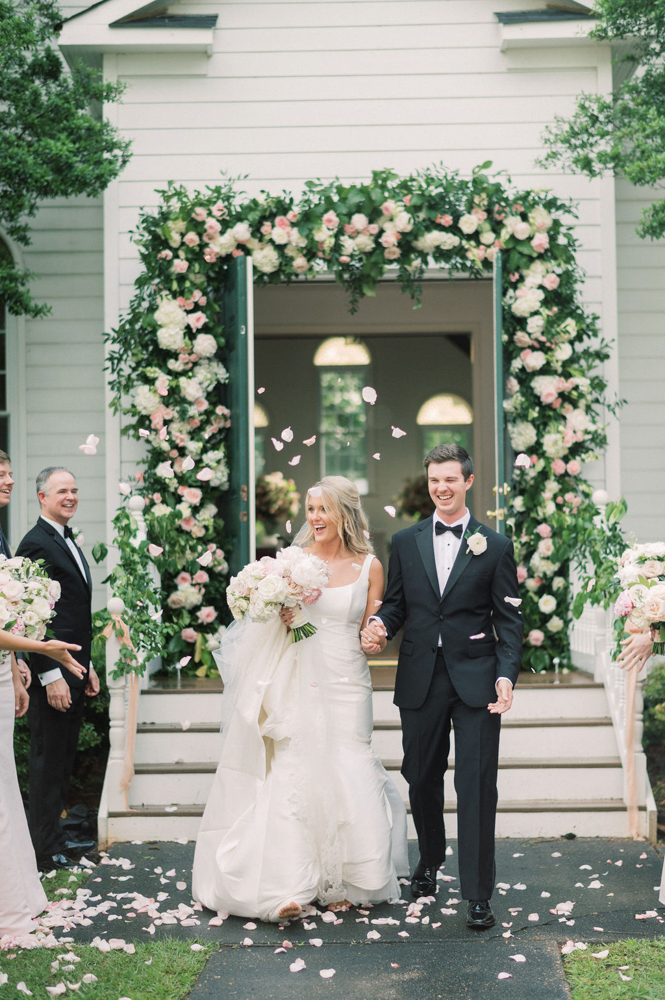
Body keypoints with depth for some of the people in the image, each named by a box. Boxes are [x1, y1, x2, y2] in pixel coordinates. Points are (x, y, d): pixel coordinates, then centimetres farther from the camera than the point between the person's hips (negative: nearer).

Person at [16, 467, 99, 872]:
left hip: (74, 670, 9)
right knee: (48, 761, -2)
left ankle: (55, 836, 22)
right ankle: (46, 849, 5)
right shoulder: (36, 543, -13)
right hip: (52, 674, -9)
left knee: (64, 759, 14)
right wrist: (51, 676, -20)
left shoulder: (70, 543, 17)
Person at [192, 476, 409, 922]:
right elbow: (274, 616, 11)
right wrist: (283, 613, -11)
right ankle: (288, 888, -7)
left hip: (346, 684, 0)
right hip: (299, 682, 0)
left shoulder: (369, 567, 5)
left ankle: (342, 883, 16)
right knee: (292, 776, -7)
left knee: (345, 776, 1)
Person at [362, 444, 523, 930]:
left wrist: (507, 675, -12)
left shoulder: (495, 546, 3)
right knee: (422, 780, 13)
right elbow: (396, 602, 13)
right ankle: (430, 861, 37)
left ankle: (478, 895, 1)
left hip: (476, 679, -3)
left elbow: (509, 618, 1)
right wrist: (379, 625, -11)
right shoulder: (405, 542, 10)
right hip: (420, 680, 3)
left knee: (477, 786, -5)